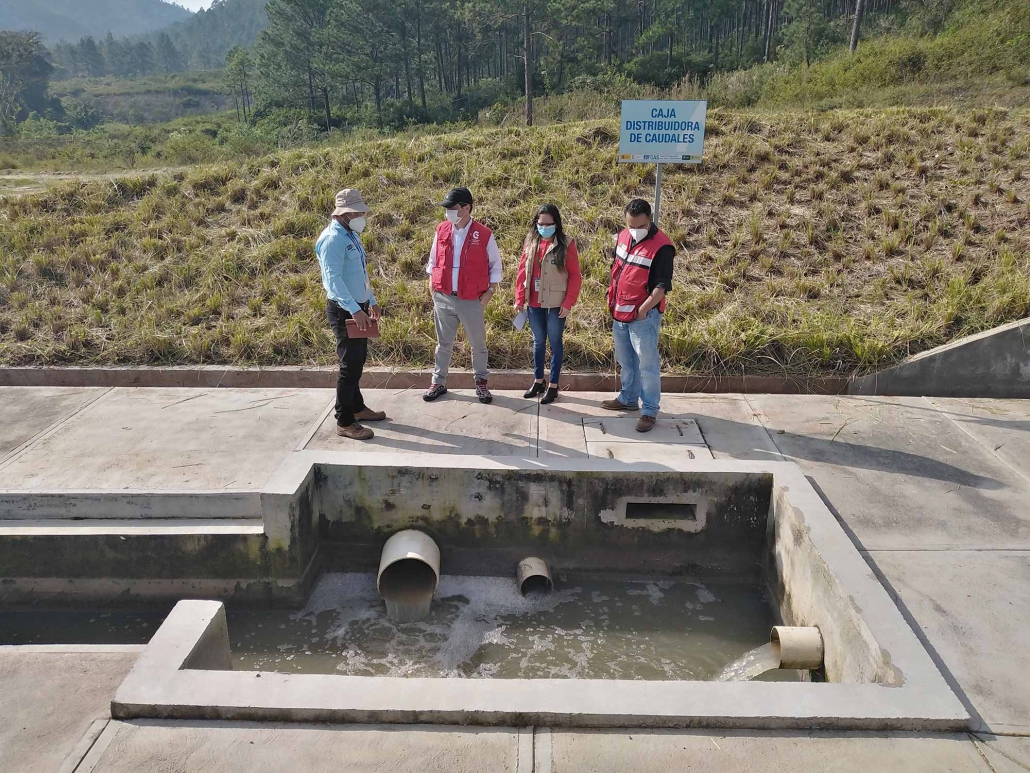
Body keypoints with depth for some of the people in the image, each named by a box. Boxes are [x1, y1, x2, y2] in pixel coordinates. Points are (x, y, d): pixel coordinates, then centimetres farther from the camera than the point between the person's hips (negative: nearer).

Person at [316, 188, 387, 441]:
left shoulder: (351, 236, 13)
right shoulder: (333, 239, -18)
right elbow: (333, 279, -27)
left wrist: (371, 301, 22)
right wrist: (354, 309, -34)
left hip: (358, 307, 10)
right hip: (344, 310, -9)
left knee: (358, 360, 18)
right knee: (350, 364, -7)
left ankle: (357, 407, 32)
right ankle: (344, 422, 1)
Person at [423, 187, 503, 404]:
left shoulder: (484, 234, -9)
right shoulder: (441, 231, 0)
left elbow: (495, 264, 2)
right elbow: (433, 260, 12)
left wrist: (491, 290, -4)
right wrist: (433, 287, 7)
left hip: (471, 300, -2)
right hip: (443, 298, 3)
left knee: (478, 344, 10)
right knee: (443, 344, 13)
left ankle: (481, 383, 25)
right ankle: (438, 383, 25)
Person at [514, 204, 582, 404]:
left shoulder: (566, 244, -7)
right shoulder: (530, 242, 5)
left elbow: (575, 276, -6)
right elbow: (523, 271, 7)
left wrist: (568, 303, -12)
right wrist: (519, 299, 2)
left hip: (556, 304, -4)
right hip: (534, 303, 4)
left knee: (555, 343, 6)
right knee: (538, 342, 15)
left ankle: (553, 385, 15)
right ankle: (538, 381, 27)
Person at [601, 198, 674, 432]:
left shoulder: (661, 247, -19)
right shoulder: (624, 236, 4)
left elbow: (662, 286, -19)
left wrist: (643, 310, -23)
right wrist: (612, 299, 13)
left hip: (644, 316, -7)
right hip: (619, 313, 8)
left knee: (647, 364, 0)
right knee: (625, 361, 21)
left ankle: (650, 411, 10)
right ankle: (628, 398, 37)